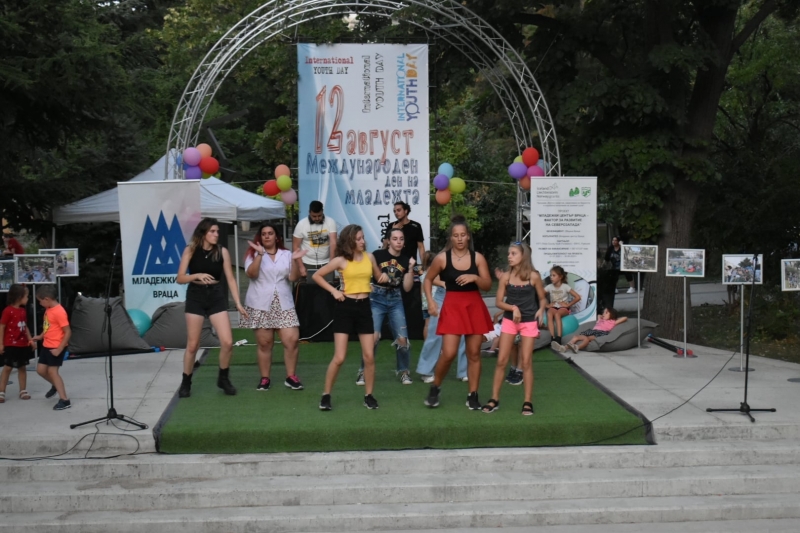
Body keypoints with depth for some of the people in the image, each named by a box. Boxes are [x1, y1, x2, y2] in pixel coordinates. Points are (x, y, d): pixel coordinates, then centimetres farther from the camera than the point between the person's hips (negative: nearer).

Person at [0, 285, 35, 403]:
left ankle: (23, 391, 19)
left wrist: (30, 340, 6)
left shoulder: (23, 311, 7)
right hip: (10, 345, -7)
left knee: (22, 367, 12)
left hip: (23, 345, 7)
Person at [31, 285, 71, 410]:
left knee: (52, 371, -6)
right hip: (46, 345, 9)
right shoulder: (48, 309, 6)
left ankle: (64, 400, -1)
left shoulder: (59, 312, -22)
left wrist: (59, 349, -23)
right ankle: (56, 386, 37)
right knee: (40, 370, 12)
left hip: (56, 347, -9)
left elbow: (68, 332, -22)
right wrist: (40, 336, 9)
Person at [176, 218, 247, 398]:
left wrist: (238, 303, -5)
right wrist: (197, 275, -25)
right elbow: (180, 278, -6)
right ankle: (186, 382, 22)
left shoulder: (222, 251, -3)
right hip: (195, 297, -1)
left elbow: (230, 279, 1)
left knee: (227, 342, -7)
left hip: (216, 296, 1)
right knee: (193, 345, 4)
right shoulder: (191, 250, -6)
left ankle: (223, 379, 15)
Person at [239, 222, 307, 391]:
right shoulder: (254, 254, 4)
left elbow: (293, 278, 0)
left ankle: (291, 376, 5)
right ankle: (264, 378, 13)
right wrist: (260, 254, -23)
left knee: (291, 340, -7)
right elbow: (251, 274, -14)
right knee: (264, 343, 2)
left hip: (283, 304, 2)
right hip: (260, 305, -1)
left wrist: (295, 261, -15)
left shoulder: (286, 254, 9)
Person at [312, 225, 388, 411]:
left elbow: (378, 277, 20)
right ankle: (326, 395, 8)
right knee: (339, 357, -6)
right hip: (346, 307, -3)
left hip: (364, 307, 3)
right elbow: (316, 276, 0)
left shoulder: (369, 257, 4)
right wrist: (333, 290, -7)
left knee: (369, 356, 2)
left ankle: (368, 396, 15)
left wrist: (384, 277, -3)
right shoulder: (341, 260, -6)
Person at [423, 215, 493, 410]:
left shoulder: (478, 258, -1)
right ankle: (435, 388, 14)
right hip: (452, 307, -2)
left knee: (474, 353, 5)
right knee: (448, 353, -9)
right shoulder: (442, 258, -4)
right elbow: (428, 280, 10)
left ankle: (473, 396, 14)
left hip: (475, 306, 2)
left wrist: (475, 278, -20)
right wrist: (430, 301, -3)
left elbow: (488, 286, -1)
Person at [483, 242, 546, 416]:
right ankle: (494, 399, 10)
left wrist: (541, 310, -16)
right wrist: (513, 307, -18)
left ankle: (528, 402, 9)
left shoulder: (534, 276, -7)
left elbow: (542, 298, 3)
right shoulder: (506, 277, -3)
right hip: (509, 321, 2)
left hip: (529, 322, -2)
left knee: (526, 362, 1)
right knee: (501, 360, 2)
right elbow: (498, 302, -1)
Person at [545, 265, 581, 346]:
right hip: (553, 307, 3)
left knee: (557, 314, -38)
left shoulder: (565, 287, -7)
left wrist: (568, 304, -10)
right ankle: (552, 338, -41)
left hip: (563, 307, -2)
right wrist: (546, 305, -9)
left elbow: (578, 297, -9)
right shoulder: (549, 287, 0)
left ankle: (558, 338, -41)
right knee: (549, 314, -35)